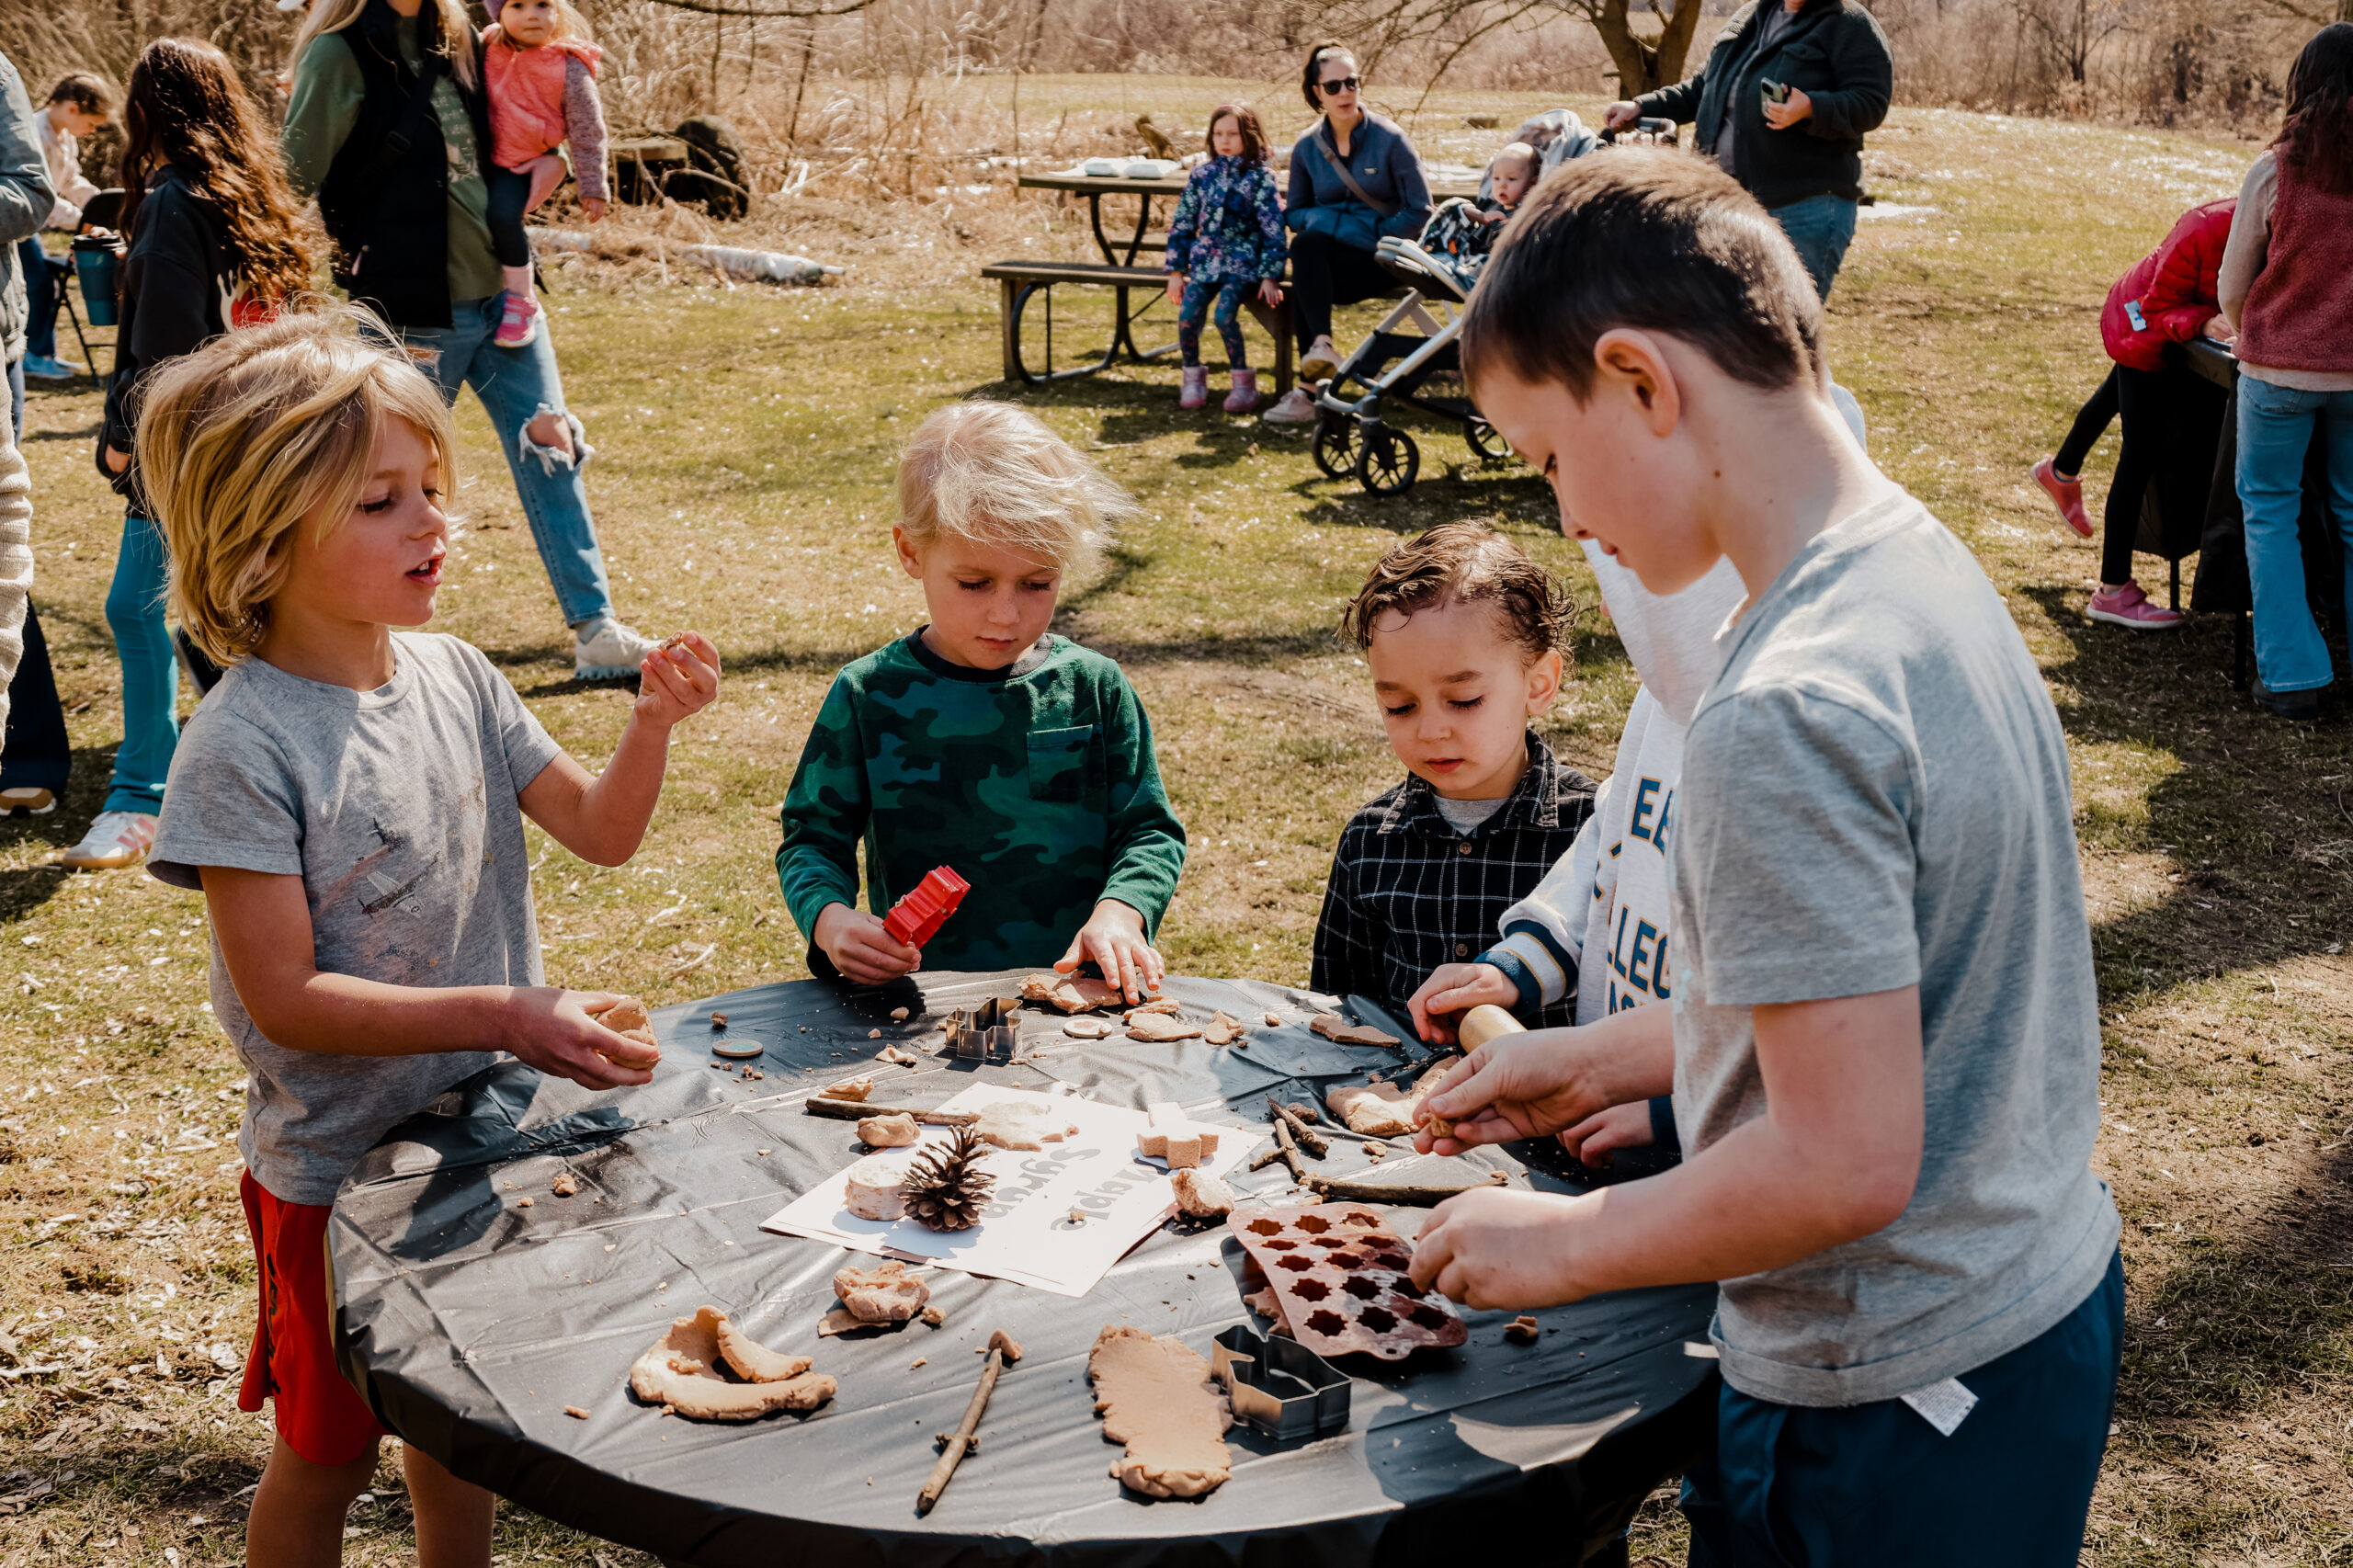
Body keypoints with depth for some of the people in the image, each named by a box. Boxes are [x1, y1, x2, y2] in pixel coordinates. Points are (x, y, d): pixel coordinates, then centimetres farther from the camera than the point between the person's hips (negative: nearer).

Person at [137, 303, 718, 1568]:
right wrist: (503, 1015, -29)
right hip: (336, 1167, -5)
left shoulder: (457, 679, -4)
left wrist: (651, 725, -17)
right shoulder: (241, 748, -22)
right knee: (329, 1450, 14)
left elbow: (600, 830, 2)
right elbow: (284, 998, -23)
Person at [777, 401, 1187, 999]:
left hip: (1078, 986, 1)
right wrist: (831, 921, -12)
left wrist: (1118, 912, -9)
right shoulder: (867, 696, 3)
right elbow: (812, 839, 9)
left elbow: (1150, 830, 11)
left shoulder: (1094, 687, 6)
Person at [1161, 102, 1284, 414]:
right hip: (1205, 262, 4)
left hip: (1244, 263, -4)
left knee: (1224, 315, -26)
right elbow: (1181, 224, 12)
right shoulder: (1201, 175, 10)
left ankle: (1242, 381, -9)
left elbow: (1273, 230, -3)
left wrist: (1270, 276, -10)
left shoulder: (1260, 178, -1)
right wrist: (1175, 271, 8)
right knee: (1187, 316, -18)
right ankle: (1193, 377, 5)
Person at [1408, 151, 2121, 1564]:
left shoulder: (1784, 713, -29)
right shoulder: (1928, 565, 1)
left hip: (1895, 1414, -8)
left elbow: (1847, 1163, -28)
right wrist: (1601, 1059, 12)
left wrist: (1562, 1244, -14)